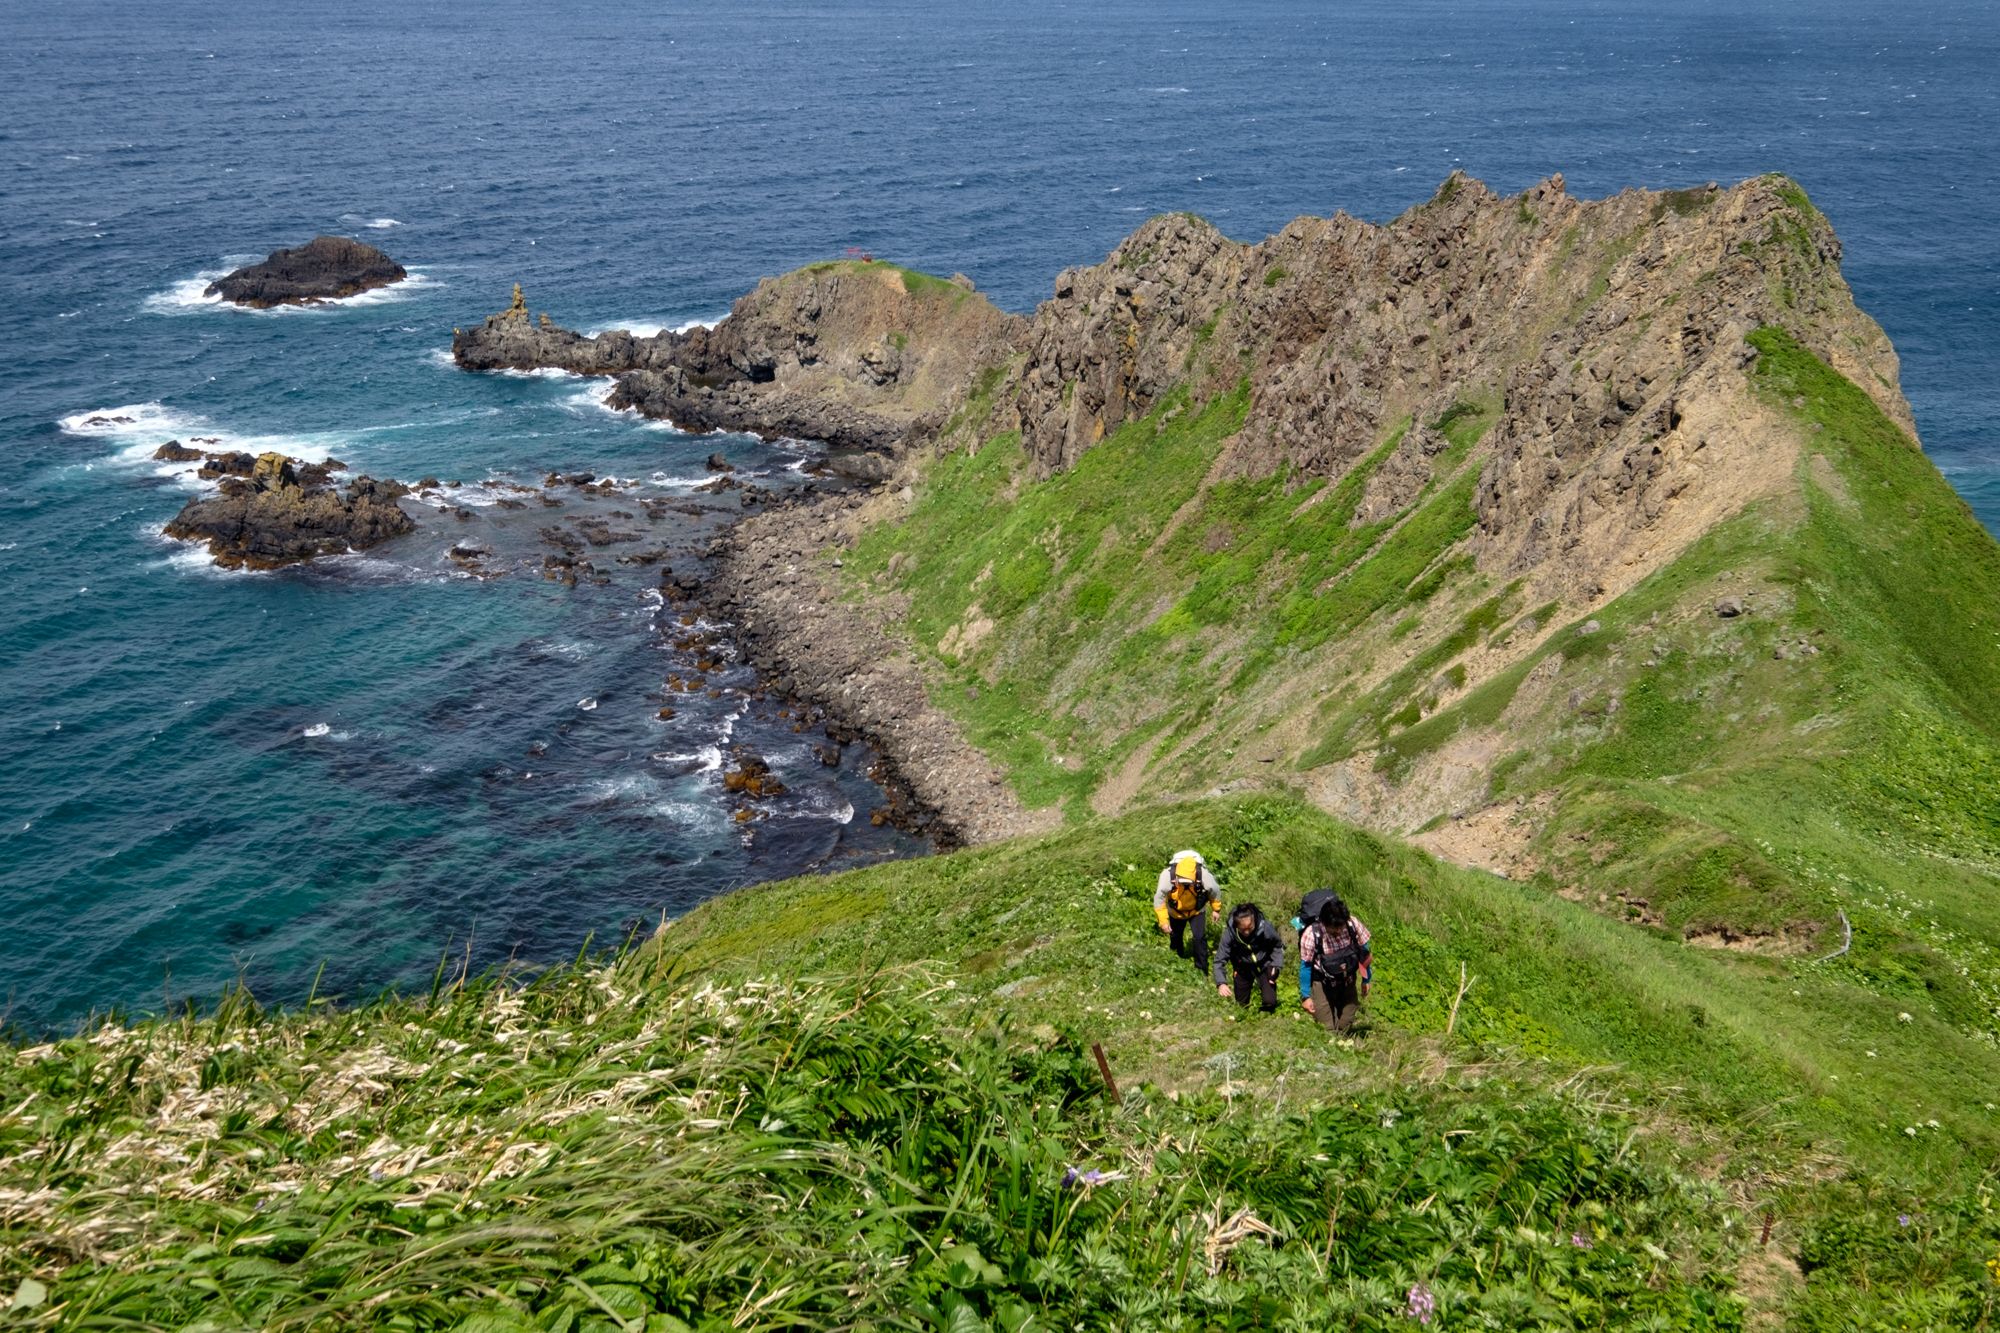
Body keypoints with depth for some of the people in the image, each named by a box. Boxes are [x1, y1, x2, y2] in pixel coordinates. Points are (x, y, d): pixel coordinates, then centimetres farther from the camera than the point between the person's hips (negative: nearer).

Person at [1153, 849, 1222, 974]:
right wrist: (1163, 921, -20)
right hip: (1176, 912, 1)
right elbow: (1159, 899, -23)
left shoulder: (1204, 877, -37)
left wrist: (1216, 910, 4)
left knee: (1199, 937, -11)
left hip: (1196, 911, -1)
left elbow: (1215, 892, -13)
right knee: (1176, 936, 19)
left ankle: (1201, 969, 5)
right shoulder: (1168, 876, -39)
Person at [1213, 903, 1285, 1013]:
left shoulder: (1266, 928, -30)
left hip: (1264, 966, -1)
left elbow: (1278, 945, -7)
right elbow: (1219, 960, -24)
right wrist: (1221, 983, -37)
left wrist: (1276, 965, -16)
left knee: (1269, 1002, -11)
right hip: (1243, 968, 1)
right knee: (1241, 1003, 10)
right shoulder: (1229, 934, -30)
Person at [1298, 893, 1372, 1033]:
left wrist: (1366, 980, 7)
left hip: (1348, 981, 3)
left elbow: (1365, 953, -2)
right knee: (1327, 1030, -7)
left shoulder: (1353, 924, -20)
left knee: (1345, 1026, 9)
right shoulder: (1311, 935, -28)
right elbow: (1305, 966, -14)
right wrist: (1305, 996, -10)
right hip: (1322, 983, -3)